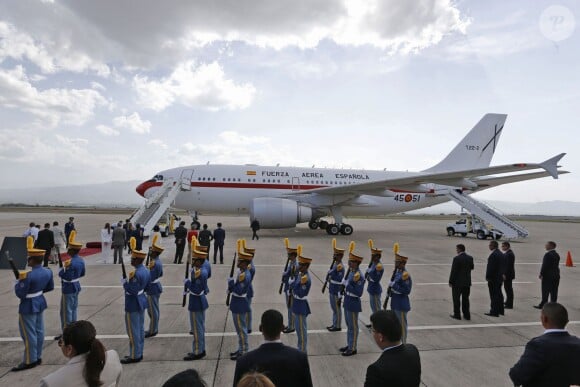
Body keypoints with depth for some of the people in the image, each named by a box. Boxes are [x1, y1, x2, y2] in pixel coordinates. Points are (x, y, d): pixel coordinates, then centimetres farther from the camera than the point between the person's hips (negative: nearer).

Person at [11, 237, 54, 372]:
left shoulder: (28, 276, -26)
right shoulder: (48, 272, -2)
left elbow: (20, 294, -18)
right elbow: (50, 288, 10)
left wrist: (18, 282, -3)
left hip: (28, 307, -8)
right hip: (40, 303, 8)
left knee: (29, 333, 4)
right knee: (39, 330, 16)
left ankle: (30, 361, 14)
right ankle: (38, 357, 27)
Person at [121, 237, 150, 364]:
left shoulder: (136, 274, -24)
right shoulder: (145, 270, 6)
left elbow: (133, 291, -26)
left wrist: (124, 282, -15)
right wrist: (130, 282, 14)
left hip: (133, 305, -10)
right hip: (141, 302, 10)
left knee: (133, 331, 1)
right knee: (140, 329, 16)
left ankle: (135, 356, 10)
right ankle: (139, 353, 26)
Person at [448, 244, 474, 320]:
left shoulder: (457, 259, -18)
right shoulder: (470, 258, 1)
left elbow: (453, 271, -16)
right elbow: (472, 267, 15)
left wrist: (451, 282, -9)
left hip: (457, 282, -6)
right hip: (467, 282, 6)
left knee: (456, 299, 6)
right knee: (465, 299, 14)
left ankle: (457, 315, 11)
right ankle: (467, 315, 19)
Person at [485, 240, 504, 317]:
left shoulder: (493, 255, -20)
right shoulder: (501, 254, 10)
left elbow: (490, 267, -21)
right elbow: (503, 266, 14)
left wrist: (487, 277, -14)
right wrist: (501, 274, 18)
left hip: (493, 278, -10)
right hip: (500, 277, 10)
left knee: (494, 295, -4)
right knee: (499, 294, 17)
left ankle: (494, 312, 1)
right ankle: (500, 310, 26)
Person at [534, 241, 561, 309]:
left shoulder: (548, 254, -17)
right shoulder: (557, 254, 10)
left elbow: (544, 265, -18)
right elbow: (556, 265, 12)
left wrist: (541, 274, -9)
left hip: (548, 276, -8)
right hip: (556, 275, 8)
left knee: (545, 292, -1)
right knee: (554, 292, 9)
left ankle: (543, 305, 4)